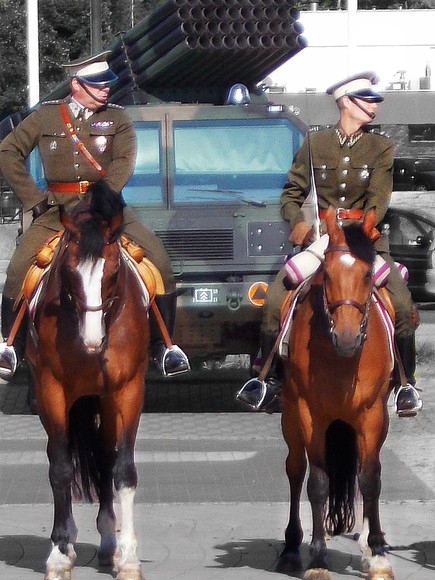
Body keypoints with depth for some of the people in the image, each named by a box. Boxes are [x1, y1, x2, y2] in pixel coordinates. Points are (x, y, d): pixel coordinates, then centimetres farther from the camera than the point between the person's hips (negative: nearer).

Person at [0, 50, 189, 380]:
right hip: (58, 209, 0)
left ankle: (163, 345, -5)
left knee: (159, 260, -17)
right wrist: (35, 199, -2)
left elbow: (124, 163, -7)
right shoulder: (46, 115, 6)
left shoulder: (117, 118, 7)